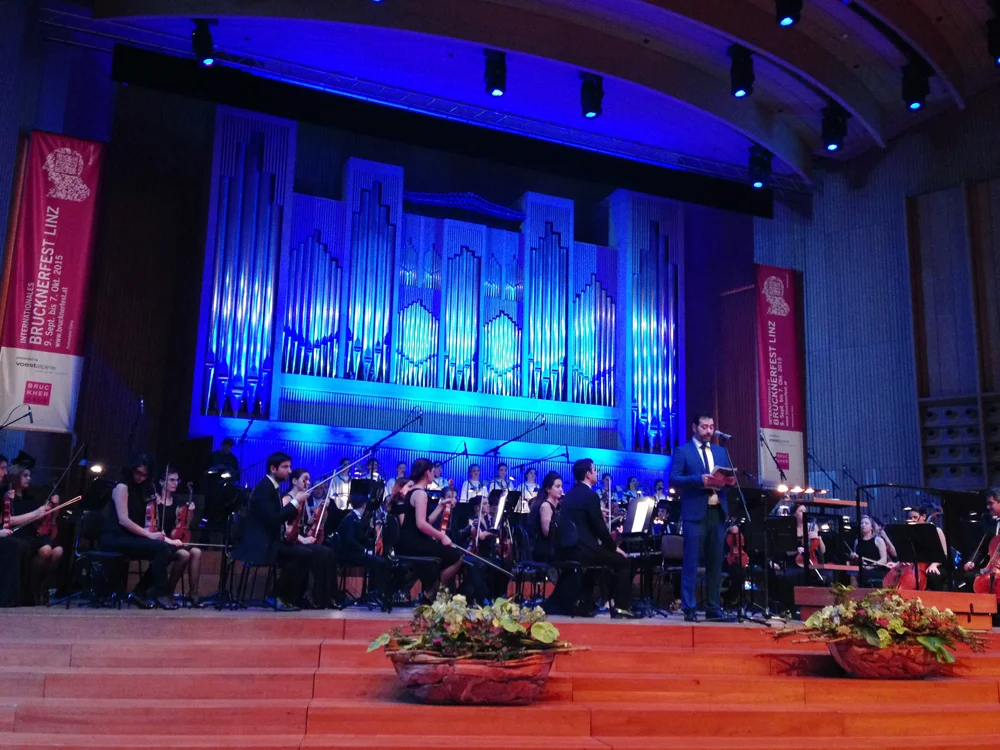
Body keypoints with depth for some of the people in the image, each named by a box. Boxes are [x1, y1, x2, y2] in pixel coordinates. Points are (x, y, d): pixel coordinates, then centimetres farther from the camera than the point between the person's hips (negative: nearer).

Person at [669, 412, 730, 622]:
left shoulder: (720, 452, 19)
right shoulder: (682, 451, 2)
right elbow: (673, 479, -8)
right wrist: (699, 479, -21)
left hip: (717, 512, 5)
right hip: (695, 513, -5)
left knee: (715, 562, 8)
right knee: (691, 561, -5)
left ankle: (714, 608, 15)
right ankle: (689, 609, -1)